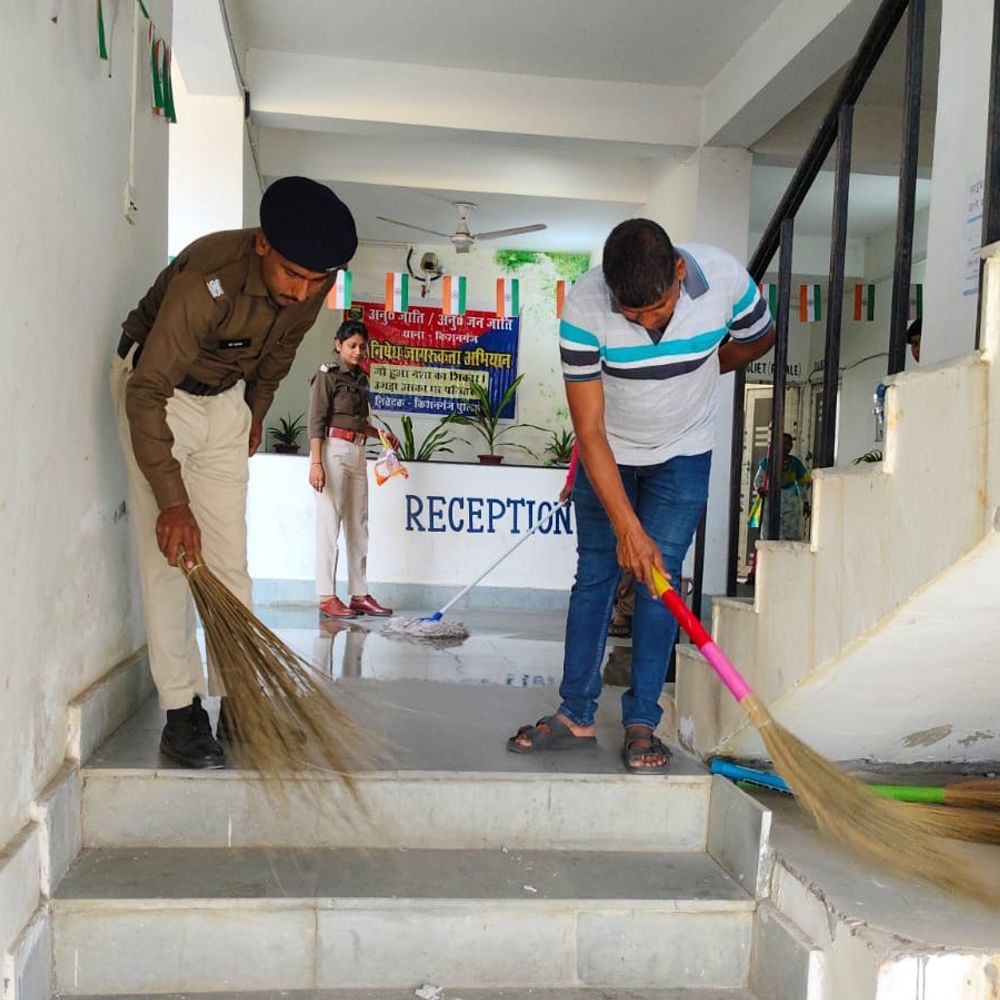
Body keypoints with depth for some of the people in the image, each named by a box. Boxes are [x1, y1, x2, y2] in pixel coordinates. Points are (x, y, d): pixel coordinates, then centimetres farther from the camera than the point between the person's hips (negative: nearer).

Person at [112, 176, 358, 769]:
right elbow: (148, 393, -35)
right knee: (170, 554, -10)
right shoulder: (208, 279, -35)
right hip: (154, 389, -5)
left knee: (229, 557, 4)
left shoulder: (314, 283, -15)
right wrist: (172, 500, -38)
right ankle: (181, 712, -3)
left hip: (226, 397, 5)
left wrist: (256, 413, 17)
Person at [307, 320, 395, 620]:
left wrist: (381, 435, 9)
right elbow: (316, 421, -12)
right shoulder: (327, 376, -4)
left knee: (358, 525, 8)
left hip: (357, 454, 8)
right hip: (333, 451, -8)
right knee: (329, 524, -5)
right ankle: (327, 597, -1)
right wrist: (316, 462, -20)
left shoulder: (361, 379, 17)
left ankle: (359, 594, 14)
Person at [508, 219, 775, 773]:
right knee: (594, 575, 2)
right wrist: (626, 526, -30)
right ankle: (576, 714, 12)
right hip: (608, 451, 0)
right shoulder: (583, 307, -29)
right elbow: (590, 432, -27)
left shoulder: (725, 277, -25)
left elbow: (759, 338, 1)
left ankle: (641, 722, 3)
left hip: (683, 452, 0)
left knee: (659, 577, -6)